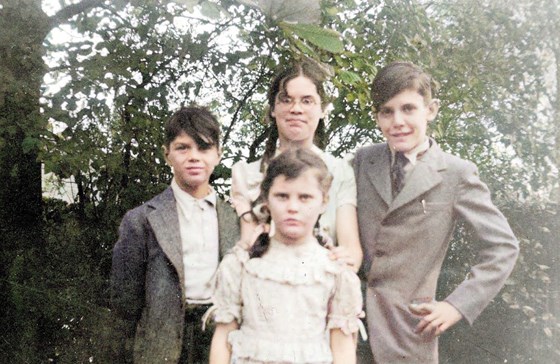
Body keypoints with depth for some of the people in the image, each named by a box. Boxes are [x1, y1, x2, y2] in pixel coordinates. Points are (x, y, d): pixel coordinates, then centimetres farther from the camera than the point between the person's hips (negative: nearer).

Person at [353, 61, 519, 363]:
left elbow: (503, 247, -3)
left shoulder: (456, 174, -7)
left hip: (406, 319, -3)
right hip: (349, 306, 3)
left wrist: (458, 305, -8)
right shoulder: (363, 161, 3)